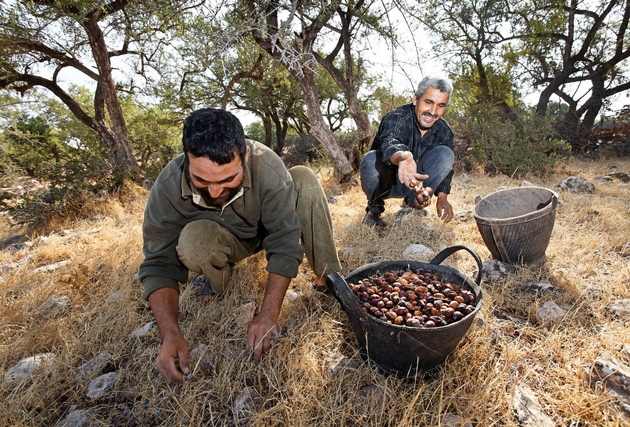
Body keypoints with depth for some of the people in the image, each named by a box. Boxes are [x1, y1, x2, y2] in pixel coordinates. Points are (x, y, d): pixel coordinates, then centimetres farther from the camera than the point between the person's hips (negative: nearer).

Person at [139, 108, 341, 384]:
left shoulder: (267, 166, -35)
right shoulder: (168, 186, -30)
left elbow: (285, 244, -32)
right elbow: (159, 265, -25)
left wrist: (268, 315, -38)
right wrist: (170, 334, -37)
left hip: (267, 228, 1)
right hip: (227, 240, 0)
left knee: (304, 179, -26)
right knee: (192, 242, -35)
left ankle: (329, 277, -17)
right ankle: (218, 279, -2)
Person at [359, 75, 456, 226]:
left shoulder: (444, 131, -5)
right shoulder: (396, 118, -24)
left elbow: (444, 168, 3)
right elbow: (389, 143, -46)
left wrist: (442, 197, -11)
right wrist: (403, 157, -69)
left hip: (413, 182, 4)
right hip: (384, 181, -4)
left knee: (446, 154, -17)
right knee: (371, 159, -36)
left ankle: (411, 205, -10)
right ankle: (374, 209, -10)